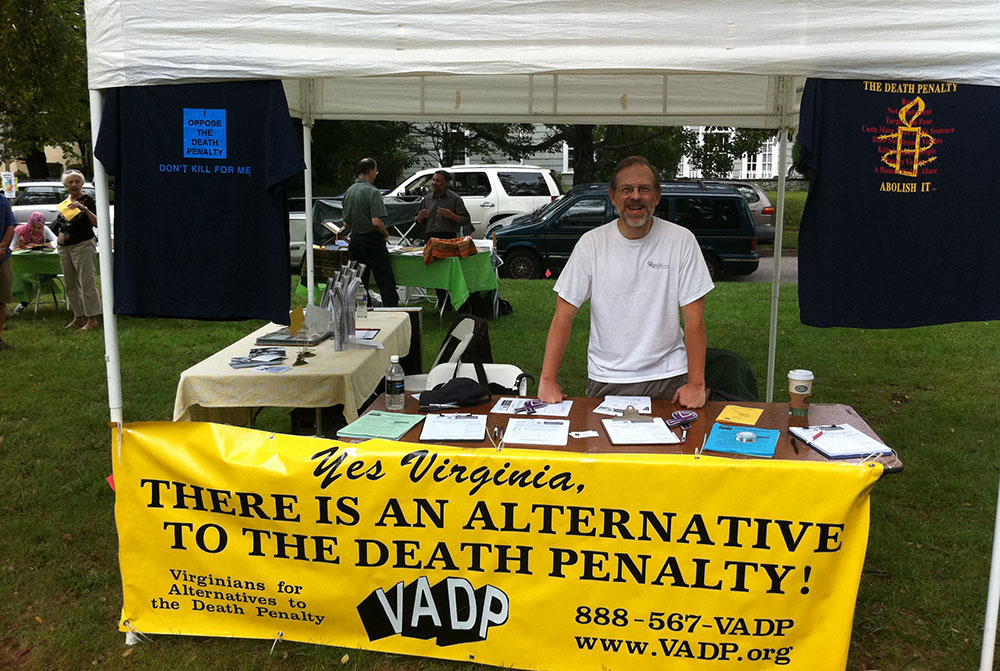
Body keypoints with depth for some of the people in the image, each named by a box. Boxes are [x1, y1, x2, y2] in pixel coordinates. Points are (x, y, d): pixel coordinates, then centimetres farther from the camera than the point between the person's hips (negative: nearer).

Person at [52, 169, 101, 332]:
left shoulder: (87, 200, -6)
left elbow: (96, 223, -19)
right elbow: (58, 224, 24)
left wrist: (84, 208, -30)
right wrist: (59, 235, 5)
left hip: (83, 245, -8)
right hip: (65, 248, 8)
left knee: (87, 283, -10)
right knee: (70, 285, 11)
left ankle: (92, 320, -9)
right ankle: (78, 317, 20)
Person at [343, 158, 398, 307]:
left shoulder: (349, 192, 9)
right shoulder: (372, 191, -14)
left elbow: (346, 222, 14)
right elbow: (376, 222, -22)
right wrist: (386, 234, -5)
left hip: (354, 239, 7)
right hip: (372, 240, -7)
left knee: (359, 282, 12)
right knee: (386, 281, -3)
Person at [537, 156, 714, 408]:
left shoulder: (681, 240, -5)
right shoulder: (592, 243, -4)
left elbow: (694, 317, -5)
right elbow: (564, 314, -4)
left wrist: (697, 384, -10)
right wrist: (548, 380, -11)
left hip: (668, 378, 0)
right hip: (606, 379, 0)